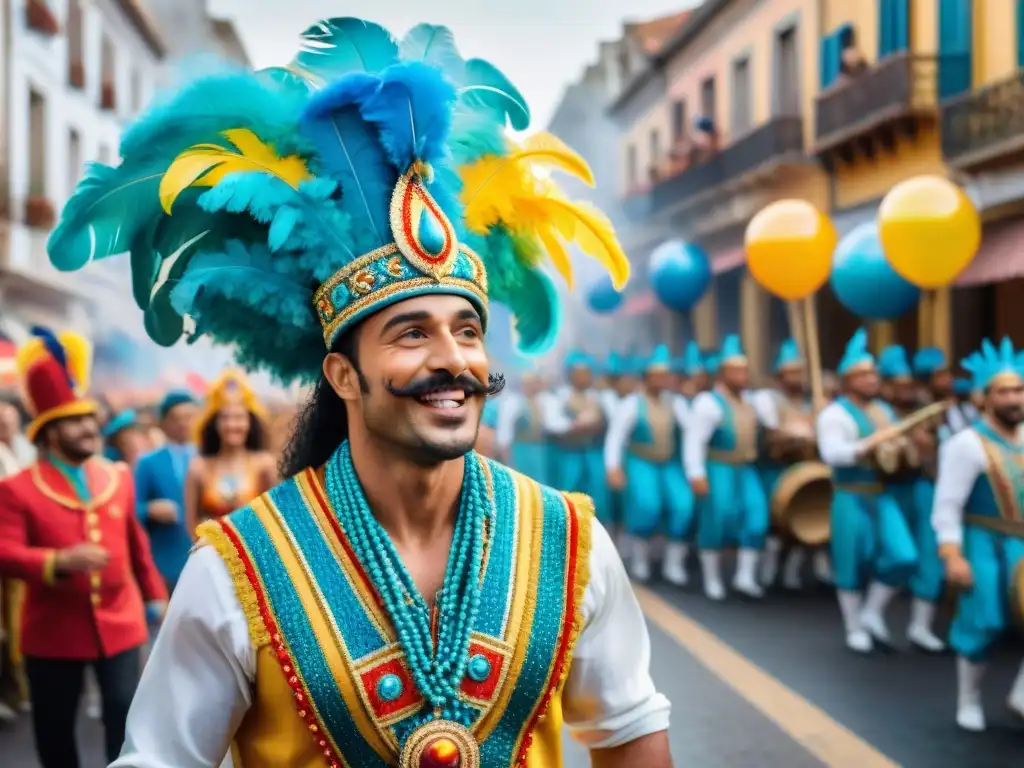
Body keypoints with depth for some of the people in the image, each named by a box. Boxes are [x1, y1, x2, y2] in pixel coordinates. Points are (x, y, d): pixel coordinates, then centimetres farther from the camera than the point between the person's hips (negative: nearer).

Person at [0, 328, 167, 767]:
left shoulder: (118, 477, 8)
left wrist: (154, 593, 19)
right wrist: (59, 562, -31)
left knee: (126, 714, -1)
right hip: (54, 629, -2)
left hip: (119, 621, 2)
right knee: (54, 725, 11)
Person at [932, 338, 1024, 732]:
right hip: (984, 543, -6)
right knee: (982, 623, -1)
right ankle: (969, 701, 22)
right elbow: (947, 505, -16)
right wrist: (953, 556, -23)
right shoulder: (967, 444, -14)